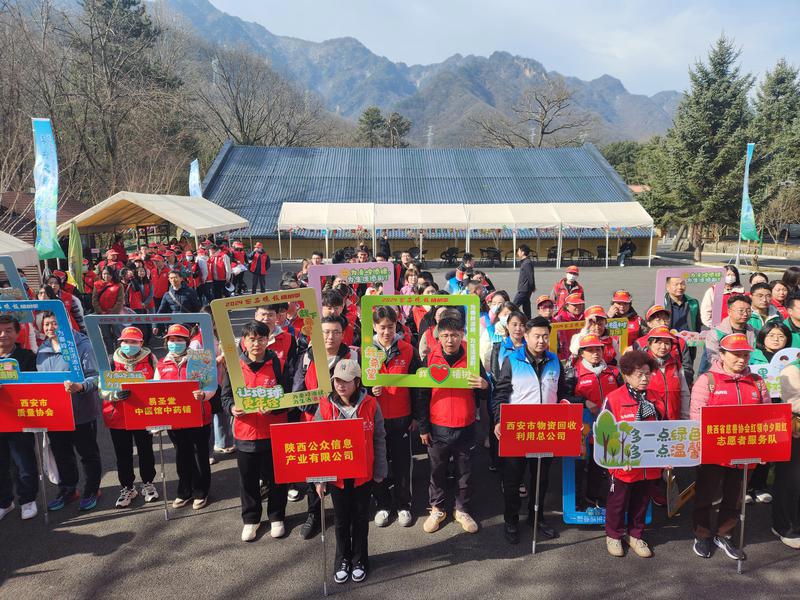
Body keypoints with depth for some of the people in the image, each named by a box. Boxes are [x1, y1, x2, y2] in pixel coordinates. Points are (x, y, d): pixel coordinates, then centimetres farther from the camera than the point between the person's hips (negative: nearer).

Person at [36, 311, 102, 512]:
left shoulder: (82, 345, -12)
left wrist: (80, 386, -35)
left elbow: (95, 377, -17)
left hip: (82, 411, -6)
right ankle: (67, 490, 34)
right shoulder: (42, 350, 8)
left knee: (88, 453, 9)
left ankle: (91, 491, 25)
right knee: (61, 453, 17)